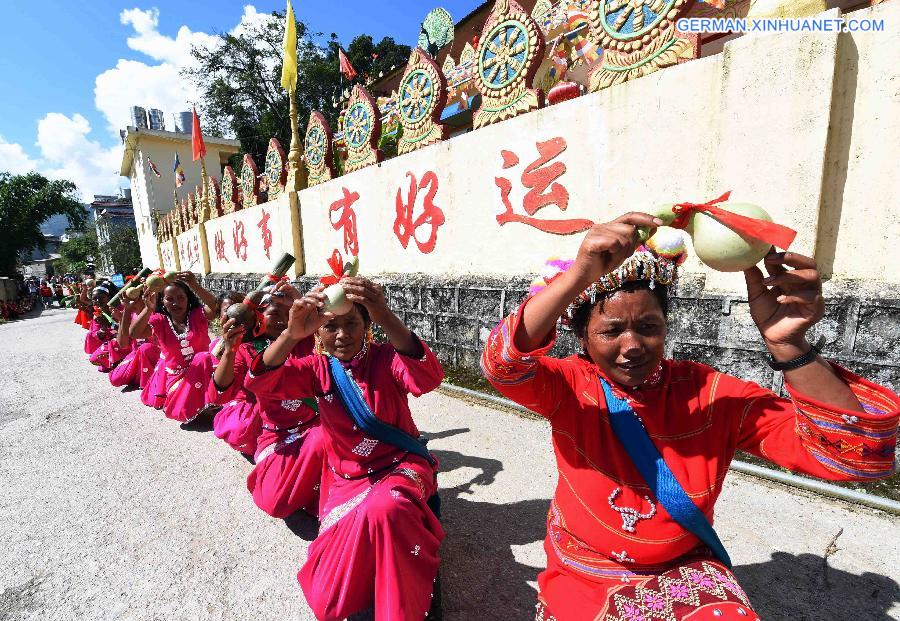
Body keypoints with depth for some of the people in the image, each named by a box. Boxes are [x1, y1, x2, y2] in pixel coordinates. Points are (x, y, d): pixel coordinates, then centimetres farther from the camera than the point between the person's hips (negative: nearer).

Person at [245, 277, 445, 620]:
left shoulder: (386, 357, -13)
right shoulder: (317, 368, -4)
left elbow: (428, 378, -35)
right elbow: (260, 383, -19)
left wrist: (387, 318, -50)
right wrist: (291, 334, -39)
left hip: (402, 466, -2)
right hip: (347, 479, 3)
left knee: (382, 511, -36)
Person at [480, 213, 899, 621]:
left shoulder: (711, 394, -12)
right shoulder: (571, 387, -15)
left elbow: (857, 454, -18)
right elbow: (503, 365, -33)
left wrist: (787, 346, -35)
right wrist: (579, 275, -45)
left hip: (683, 575, 1)